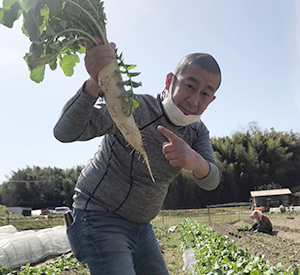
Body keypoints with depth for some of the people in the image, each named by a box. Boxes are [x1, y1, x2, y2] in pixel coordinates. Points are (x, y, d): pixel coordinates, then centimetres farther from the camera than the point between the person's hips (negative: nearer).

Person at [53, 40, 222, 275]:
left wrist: (195, 161, -41)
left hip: (141, 226, 7)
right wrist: (95, 83, -54)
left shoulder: (198, 132, -1)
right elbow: (66, 132, -35)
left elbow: (211, 181, -16)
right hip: (100, 220, -7)